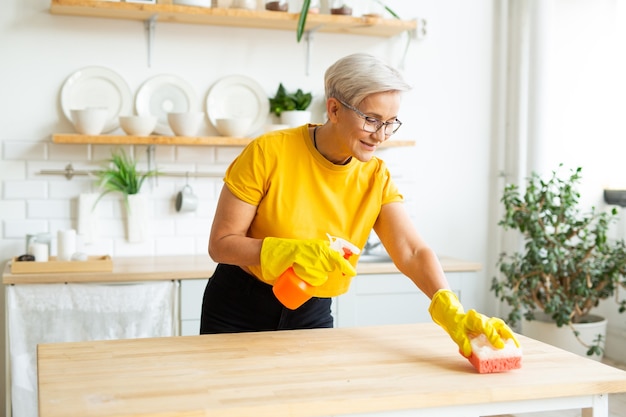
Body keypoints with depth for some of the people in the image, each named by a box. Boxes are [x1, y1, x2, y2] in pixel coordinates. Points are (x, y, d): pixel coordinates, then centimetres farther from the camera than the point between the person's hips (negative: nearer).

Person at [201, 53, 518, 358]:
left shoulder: (375, 177, -8)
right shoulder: (269, 153, -19)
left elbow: (412, 252, -20)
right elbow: (220, 244, -17)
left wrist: (450, 310, -38)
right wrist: (293, 252, -33)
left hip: (312, 315, 3)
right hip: (237, 312, -2)